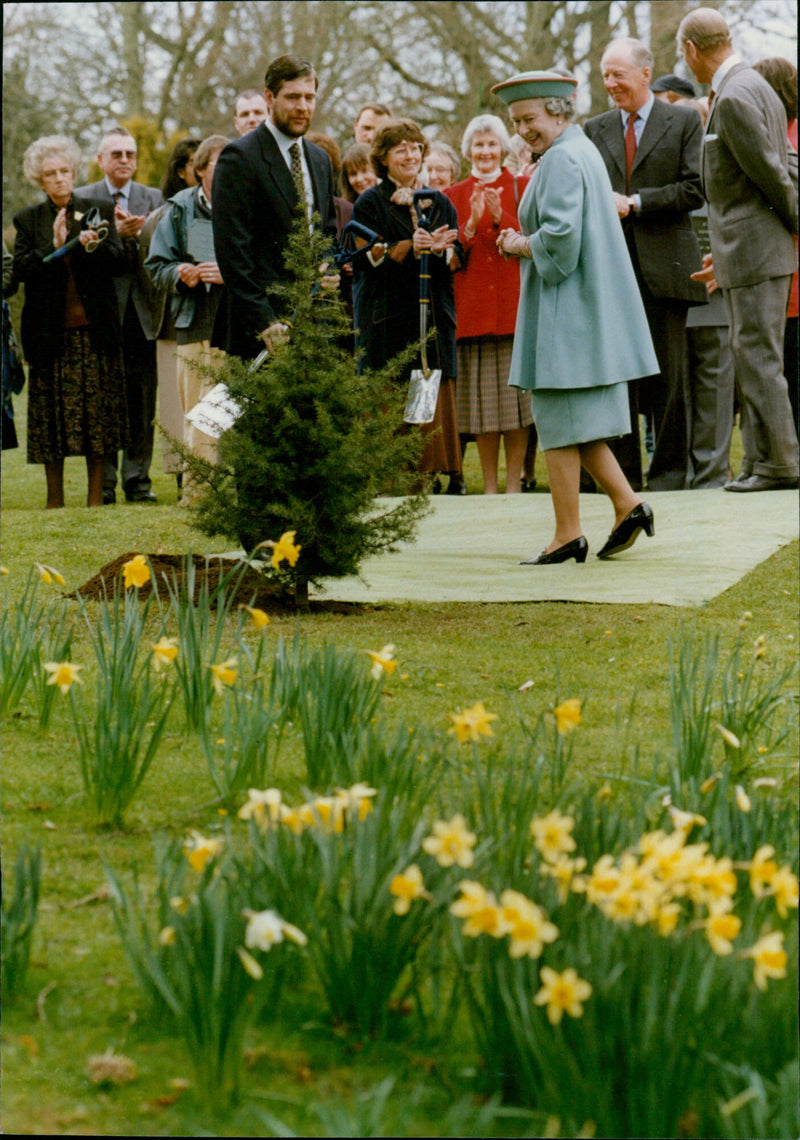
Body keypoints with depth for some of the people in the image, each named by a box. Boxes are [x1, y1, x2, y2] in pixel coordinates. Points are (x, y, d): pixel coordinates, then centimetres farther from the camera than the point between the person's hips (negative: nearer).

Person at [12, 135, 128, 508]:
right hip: (50, 333, 0)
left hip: (94, 330, 0)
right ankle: (55, 497, 7)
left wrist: (93, 246, -17)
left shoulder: (98, 211, 10)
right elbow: (20, 269, -3)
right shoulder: (28, 220, 9)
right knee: (51, 415, 0)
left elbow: (120, 262, 2)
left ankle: (96, 496, 3)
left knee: (97, 412, -2)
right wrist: (54, 246, -16)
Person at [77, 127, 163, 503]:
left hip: (141, 313, 2)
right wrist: (115, 232, -20)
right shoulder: (83, 198, 6)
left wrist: (138, 232, -17)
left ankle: (138, 480, 10)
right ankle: (103, 482, 6)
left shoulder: (153, 198, 12)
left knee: (142, 404, 3)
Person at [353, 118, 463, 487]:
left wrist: (440, 249, -13)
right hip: (388, 317, -4)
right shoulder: (371, 203, 6)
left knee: (434, 403, -3)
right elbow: (367, 258, -7)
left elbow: (458, 260, 9)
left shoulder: (440, 203, 17)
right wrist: (411, 246, -20)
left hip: (433, 316, 4)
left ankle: (427, 474, -1)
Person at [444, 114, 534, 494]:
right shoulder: (455, 196, 12)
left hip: (515, 304, -1)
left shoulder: (522, 188, 8)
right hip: (472, 309, 1)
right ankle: (489, 485, 3)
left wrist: (501, 218, -15)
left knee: (515, 393, -4)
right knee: (482, 399, -1)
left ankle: (514, 482, 0)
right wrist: (471, 225, -12)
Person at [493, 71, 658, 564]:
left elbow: (559, 236, -25)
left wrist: (521, 245, -6)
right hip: (590, 310, 10)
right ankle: (628, 504, 8)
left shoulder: (561, 160, -15)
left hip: (565, 312, -10)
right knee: (575, 423, 14)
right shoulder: (583, 151, 16)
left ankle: (568, 536, 0)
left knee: (560, 421, -4)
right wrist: (525, 243, 9)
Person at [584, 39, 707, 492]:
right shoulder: (596, 129, 14)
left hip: (664, 266, -3)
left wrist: (635, 203, -12)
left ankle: (669, 472, 7)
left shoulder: (684, 122, 3)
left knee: (669, 374, 0)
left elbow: (694, 190, -5)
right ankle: (623, 472, 8)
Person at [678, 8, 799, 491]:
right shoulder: (756, 87, 15)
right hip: (755, 246, 10)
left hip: (755, 248, -10)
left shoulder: (734, 98, -17)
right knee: (753, 358, 12)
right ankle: (761, 461, 16)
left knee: (759, 358, -7)